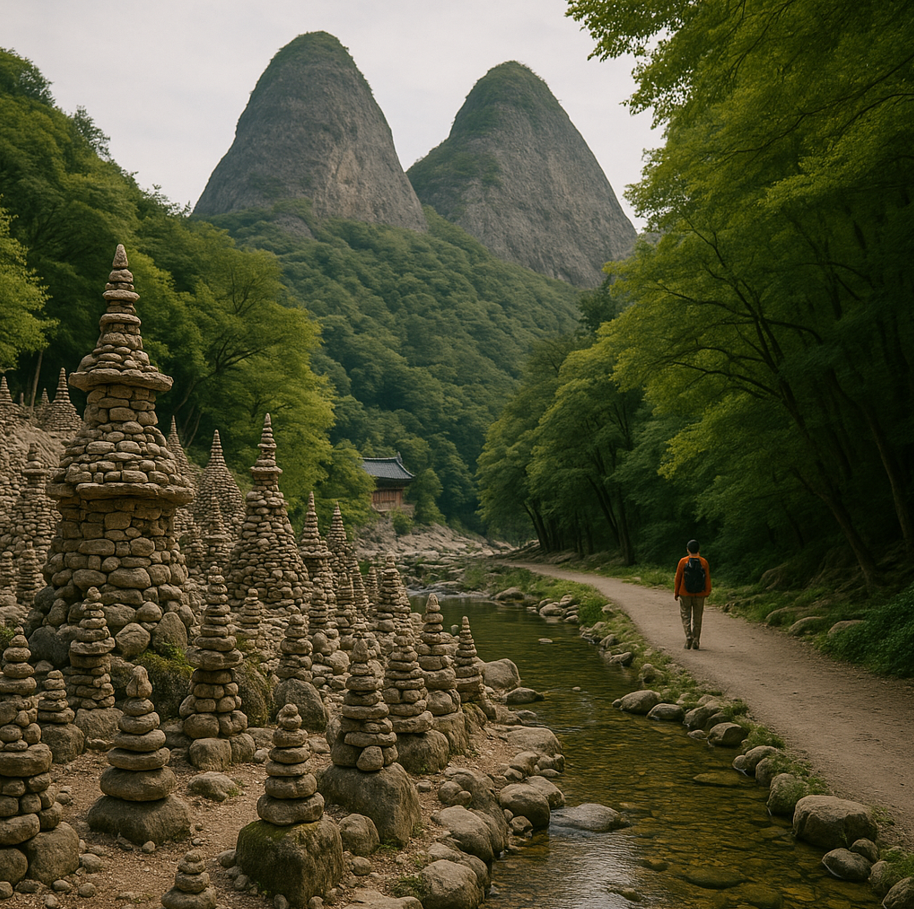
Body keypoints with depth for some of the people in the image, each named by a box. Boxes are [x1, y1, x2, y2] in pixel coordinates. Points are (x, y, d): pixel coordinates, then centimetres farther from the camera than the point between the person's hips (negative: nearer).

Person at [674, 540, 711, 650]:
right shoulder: (704, 562, -3)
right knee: (697, 618, 10)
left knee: (685, 616, 8)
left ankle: (688, 636, -11)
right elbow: (707, 578, -2)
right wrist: (708, 591, 8)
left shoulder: (683, 562, -6)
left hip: (685, 594, -1)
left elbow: (678, 578, -2)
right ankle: (696, 643, 11)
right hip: (699, 595, 1)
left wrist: (676, 593, 6)